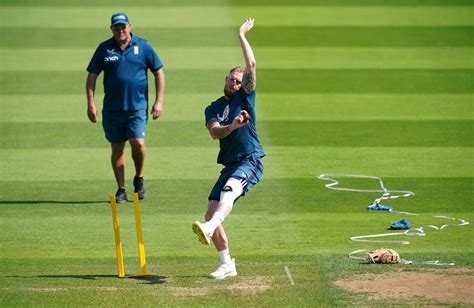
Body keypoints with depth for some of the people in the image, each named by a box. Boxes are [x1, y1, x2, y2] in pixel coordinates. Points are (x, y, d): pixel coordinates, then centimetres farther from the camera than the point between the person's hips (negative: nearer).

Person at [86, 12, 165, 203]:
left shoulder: (143, 46, 2)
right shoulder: (104, 49, 5)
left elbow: (159, 73, 7)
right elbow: (92, 76, 7)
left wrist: (159, 101, 0)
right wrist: (90, 103, -1)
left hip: (137, 107, -2)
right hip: (112, 108, 2)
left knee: (137, 143, -17)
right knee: (117, 148, 5)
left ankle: (139, 178, 9)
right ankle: (121, 190, 15)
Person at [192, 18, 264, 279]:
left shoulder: (245, 97, 7)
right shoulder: (213, 109, 16)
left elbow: (251, 65, -6)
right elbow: (215, 132, -4)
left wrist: (242, 35, 0)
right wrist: (233, 125, -24)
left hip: (250, 160, -6)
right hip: (230, 165, 6)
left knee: (229, 189, -36)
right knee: (211, 211, -1)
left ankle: (209, 228, -61)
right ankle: (227, 265, 8)